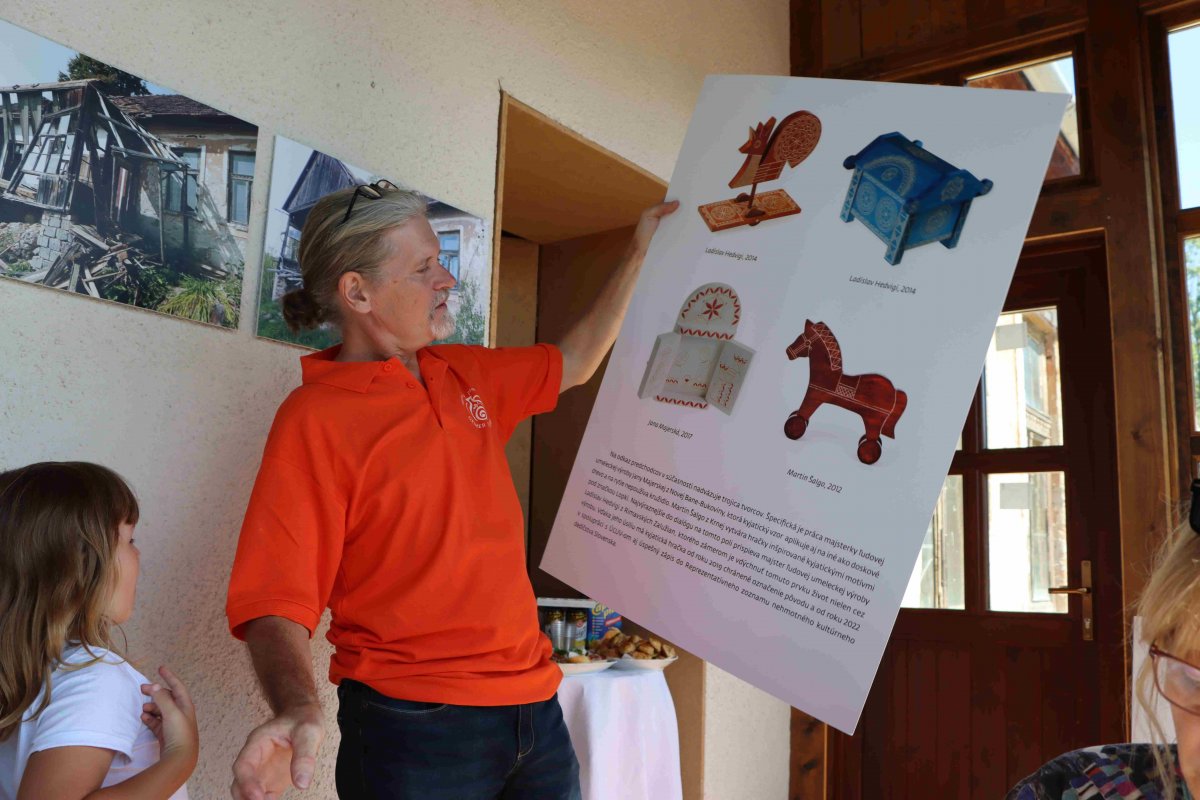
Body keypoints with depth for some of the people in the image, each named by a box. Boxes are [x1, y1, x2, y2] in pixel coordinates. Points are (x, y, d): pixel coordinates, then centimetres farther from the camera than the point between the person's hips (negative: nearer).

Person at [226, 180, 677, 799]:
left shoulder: (464, 375, 8)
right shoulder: (314, 418, -13)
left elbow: (572, 364, 23)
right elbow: (275, 601, -18)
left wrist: (638, 253, 23)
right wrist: (298, 710, -37)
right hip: (414, 732, -7)